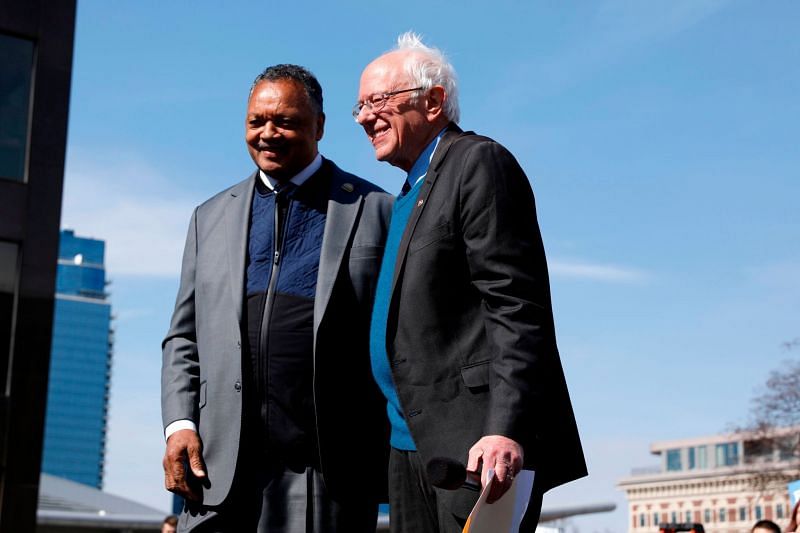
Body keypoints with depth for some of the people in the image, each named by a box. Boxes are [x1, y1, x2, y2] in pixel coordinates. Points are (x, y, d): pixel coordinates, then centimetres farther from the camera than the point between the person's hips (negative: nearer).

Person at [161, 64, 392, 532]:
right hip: (222, 469, 3)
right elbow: (184, 337, 17)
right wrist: (179, 424, 2)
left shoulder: (374, 210, 5)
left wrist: (397, 457, -2)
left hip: (328, 466, -3)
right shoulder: (211, 217, 17)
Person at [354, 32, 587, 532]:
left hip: (476, 444, -9)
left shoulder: (479, 164, -7)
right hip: (410, 444, 9)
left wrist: (506, 430, -25)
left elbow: (516, 309, -17)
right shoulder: (410, 195, 21)